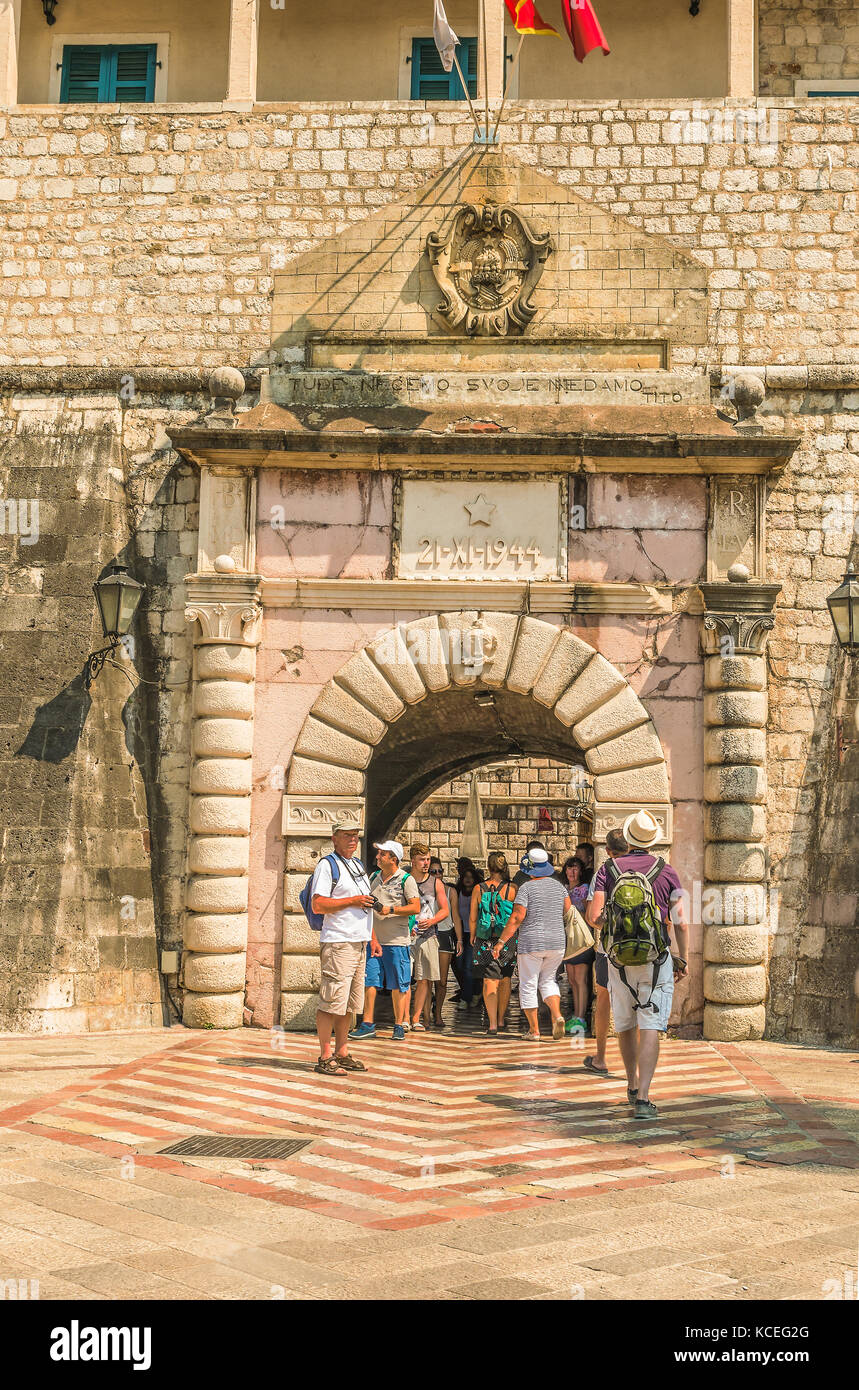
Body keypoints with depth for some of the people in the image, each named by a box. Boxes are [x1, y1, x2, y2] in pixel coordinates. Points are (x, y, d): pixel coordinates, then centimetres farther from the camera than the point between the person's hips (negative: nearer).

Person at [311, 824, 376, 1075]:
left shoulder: (359, 865, 20)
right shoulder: (327, 865, -6)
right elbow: (317, 905, -15)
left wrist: (371, 937, 21)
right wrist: (352, 901, -16)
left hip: (359, 942, 9)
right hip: (337, 942, -9)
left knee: (348, 1004, 12)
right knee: (331, 1001, -9)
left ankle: (342, 1054, 18)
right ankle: (325, 1057, -5)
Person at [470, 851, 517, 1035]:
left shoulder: (479, 889, -2)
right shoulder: (512, 889, -5)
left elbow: (472, 919, 2)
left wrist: (472, 937, 18)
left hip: (485, 941, -1)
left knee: (490, 982, 0)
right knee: (505, 980, 17)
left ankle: (492, 1024, -10)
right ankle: (501, 1021, 30)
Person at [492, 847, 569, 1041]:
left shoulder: (526, 888, -10)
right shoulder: (558, 886, 7)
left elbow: (517, 918, -14)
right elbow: (569, 911, 6)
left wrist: (501, 941, -11)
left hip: (531, 943, -5)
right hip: (556, 942, 5)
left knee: (528, 985, 6)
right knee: (548, 981, 18)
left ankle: (534, 1030, 6)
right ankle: (557, 1015, -6)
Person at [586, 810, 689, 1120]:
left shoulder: (608, 870, 1)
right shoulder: (667, 871, 0)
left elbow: (594, 915, -8)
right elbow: (680, 921, -2)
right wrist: (682, 958, 9)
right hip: (656, 957, -2)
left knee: (625, 1024, 19)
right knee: (650, 1028, -6)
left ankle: (633, 1086, 34)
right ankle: (642, 1099, -16)